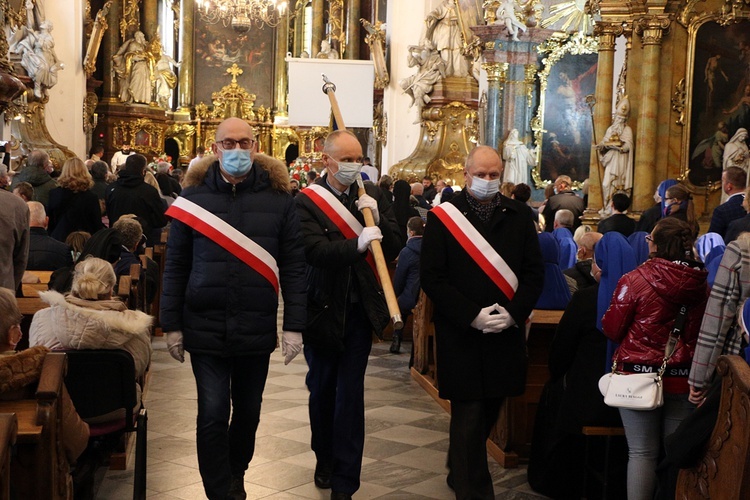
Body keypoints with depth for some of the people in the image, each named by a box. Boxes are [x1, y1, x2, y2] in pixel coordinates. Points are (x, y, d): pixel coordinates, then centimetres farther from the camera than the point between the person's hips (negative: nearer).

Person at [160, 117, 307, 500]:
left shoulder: (278, 199, -1)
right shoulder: (194, 196, 0)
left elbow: (293, 267, -1)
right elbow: (175, 267, 2)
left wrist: (294, 325, -6)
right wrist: (172, 324, 0)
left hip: (257, 328, 1)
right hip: (206, 327, -1)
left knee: (248, 412, 16)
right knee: (213, 415, -1)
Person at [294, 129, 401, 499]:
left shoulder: (373, 196, 4)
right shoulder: (307, 201, -8)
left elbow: (394, 247, 1)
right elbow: (314, 250, -23)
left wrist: (377, 218, -16)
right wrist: (358, 245, -37)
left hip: (359, 309, 1)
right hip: (322, 309, -1)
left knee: (350, 394, 0)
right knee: (322, 389, 15)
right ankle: (325, 459, 37)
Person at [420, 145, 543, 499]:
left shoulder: (519, 216, 6)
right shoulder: (442, 217, -4)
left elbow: (534, 271, 5)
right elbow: (432, 277, -8)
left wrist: (513, 313, -10)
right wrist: (472, 315, -16)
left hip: (506, 333, 4)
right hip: (460, 334, -4)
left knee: (488, 412, 16)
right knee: (470, 415, -1)